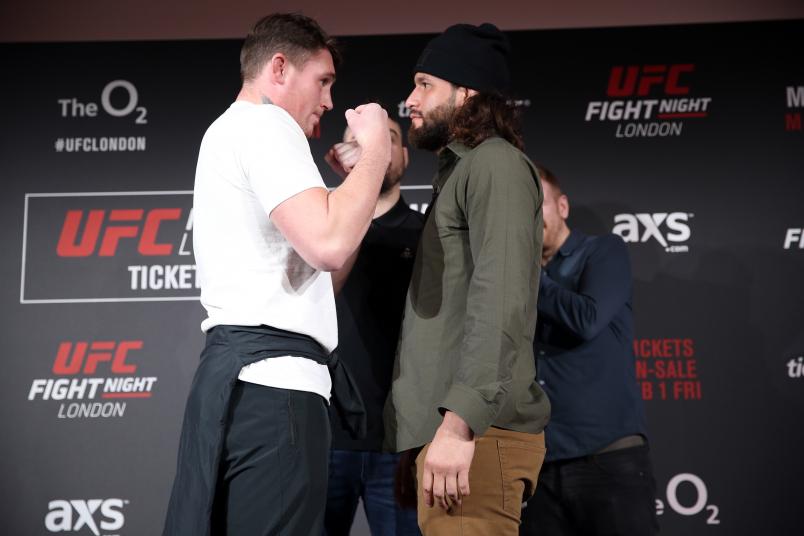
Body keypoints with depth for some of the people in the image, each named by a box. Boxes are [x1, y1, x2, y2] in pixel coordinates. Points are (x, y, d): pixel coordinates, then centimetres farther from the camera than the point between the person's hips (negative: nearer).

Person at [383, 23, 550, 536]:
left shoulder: (496, 165, -5)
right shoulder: (459, 172, 25)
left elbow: (502, 301, -18)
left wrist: (459, 422, -26)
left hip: (475, 432, -9)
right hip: (447, 423, 9)